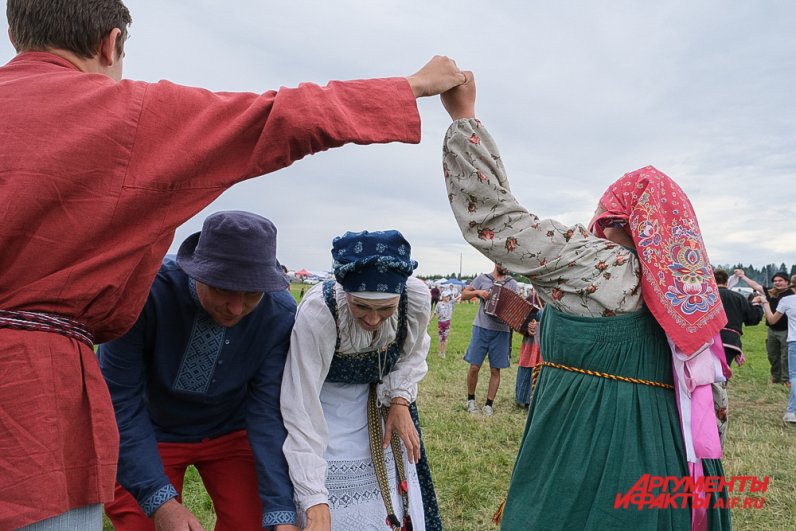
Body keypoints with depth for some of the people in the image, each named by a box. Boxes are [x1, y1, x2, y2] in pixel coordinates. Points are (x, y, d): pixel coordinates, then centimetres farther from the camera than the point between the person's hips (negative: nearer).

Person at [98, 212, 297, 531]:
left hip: (230, 432, 1)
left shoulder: (281, 315, -24)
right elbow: (119, 400, -25)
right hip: (151, 433, -1)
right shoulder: (146, 291, -30)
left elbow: (269, 411, -22)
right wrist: (159, 500, -30)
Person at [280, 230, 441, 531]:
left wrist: (400, 401, -16)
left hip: (381, 402, 3)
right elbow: (301, 409, -33)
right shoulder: (316, 314, -36)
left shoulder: (417, 297, -27)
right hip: (328, 403, -3)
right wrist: (314, 500, -34)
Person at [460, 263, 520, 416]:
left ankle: (489, 404, 16)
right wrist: (477, 292, -11)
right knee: (474, 367, 0)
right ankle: (471, 400, 19)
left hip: (501, 331, 1)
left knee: (495, 370, 5)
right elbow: (463, 295, 7)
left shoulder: (512, 284, 8)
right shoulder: (482, 278, 5)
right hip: (482, 328, -1)